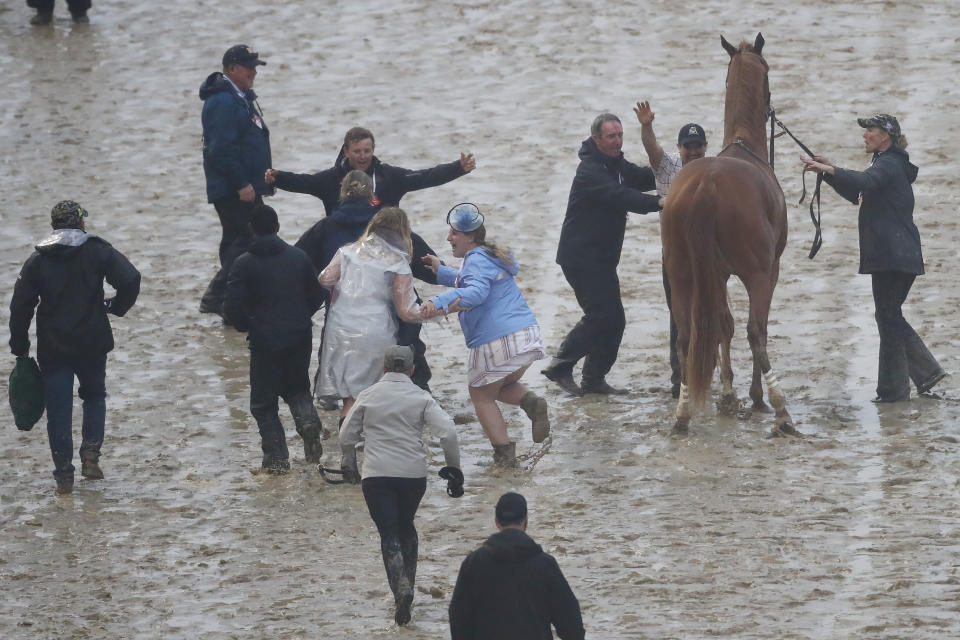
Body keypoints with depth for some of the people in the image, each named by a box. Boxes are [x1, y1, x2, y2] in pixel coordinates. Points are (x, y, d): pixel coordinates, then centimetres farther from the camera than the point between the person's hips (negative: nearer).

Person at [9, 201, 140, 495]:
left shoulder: (37, 260, 1)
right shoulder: (97, 251, -5)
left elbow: (20, 306, 0)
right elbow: (130, 279, -17)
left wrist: (20, 347, 8)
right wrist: (116, 307, 1)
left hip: (53, 349, 0)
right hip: (92, 344, 0)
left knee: (59, 410, 6)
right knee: (94, 396, 21)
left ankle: (64, 474, 4)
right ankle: (90, 453, 5)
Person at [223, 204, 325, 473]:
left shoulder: (244, 264, -8)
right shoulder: (298, 257, 4)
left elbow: (233, 308, -12)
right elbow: (317, 296, 8)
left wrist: (248, 326, 8)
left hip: (265, 340, -4)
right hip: (300, 336, 4)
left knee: (263, 402, 8)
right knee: (296, 387, 23)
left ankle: (276, 457, 0)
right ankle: (307, 418, -8)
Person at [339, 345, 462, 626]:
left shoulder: (368, 396, 2)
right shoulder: (421, 397, 1)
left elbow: (347, 436, 8)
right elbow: (447, 432, -8)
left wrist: (349, 463, 27)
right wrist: (454, 466, 4)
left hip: (377, 475, -1)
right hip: (414, 473, 1)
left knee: (389, 533, -2)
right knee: (406, 527, 23)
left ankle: (400, 587, -23)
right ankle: (407, 584, 22)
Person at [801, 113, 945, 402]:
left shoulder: (889, 164, -12)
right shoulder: (887, 164, 22)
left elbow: (866, 181, -34)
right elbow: (858, 194, 28)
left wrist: (830, 170, -45)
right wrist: (828, 171, 16)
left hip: (891, 256, -10)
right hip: (901, 256, 10)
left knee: (888, 318, -5)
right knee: (891, 316, 16)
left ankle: (892, 389, -1)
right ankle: (927, 371, 15)